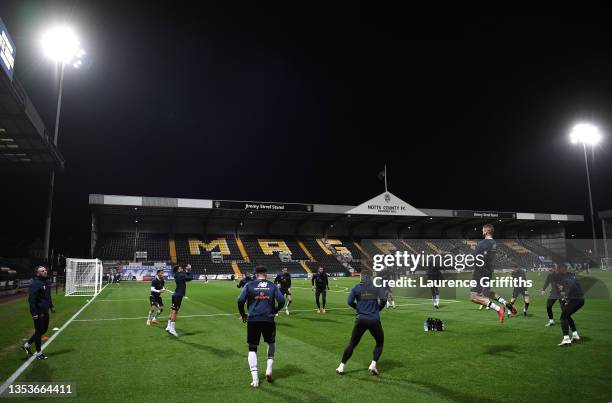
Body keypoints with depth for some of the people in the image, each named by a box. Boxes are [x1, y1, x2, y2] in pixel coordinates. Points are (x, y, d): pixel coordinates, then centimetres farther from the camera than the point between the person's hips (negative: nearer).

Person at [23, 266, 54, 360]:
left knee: (44, 329, 18)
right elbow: (31, 300, -23)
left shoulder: (45, 283, 11)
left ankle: (27, 345, 34)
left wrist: (51, 306, 22)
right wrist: (34, 313, -25)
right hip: (38, 313, -9)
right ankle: (39, 353, 15)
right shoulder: (35, 284, -19)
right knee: (39, 331, 2)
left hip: (45, 312, 9)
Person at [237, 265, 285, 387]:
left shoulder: (249, 285, 4)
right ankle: (269, 369, 17)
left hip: (253, 320, -1)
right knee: (271, 343, 26)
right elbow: (281, 301, -1)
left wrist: (243, 315, 9)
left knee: (252, 348, 10)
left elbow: (240, 300, -5)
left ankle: (255, 378, 3)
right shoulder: (272, 286, 6)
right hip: (268, 320, 1)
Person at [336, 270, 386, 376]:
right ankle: (373, 365, 8)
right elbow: (383, 300, -8)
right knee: (380, 342, 21)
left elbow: (350, 302, -5)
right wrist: (377, 309, 9)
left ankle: (341, 366, 12)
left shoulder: (357, 288, 4)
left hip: (361, 320, 1)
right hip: (374, 320, 0)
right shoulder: (377, 288, 4)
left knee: (352, 344, 12)